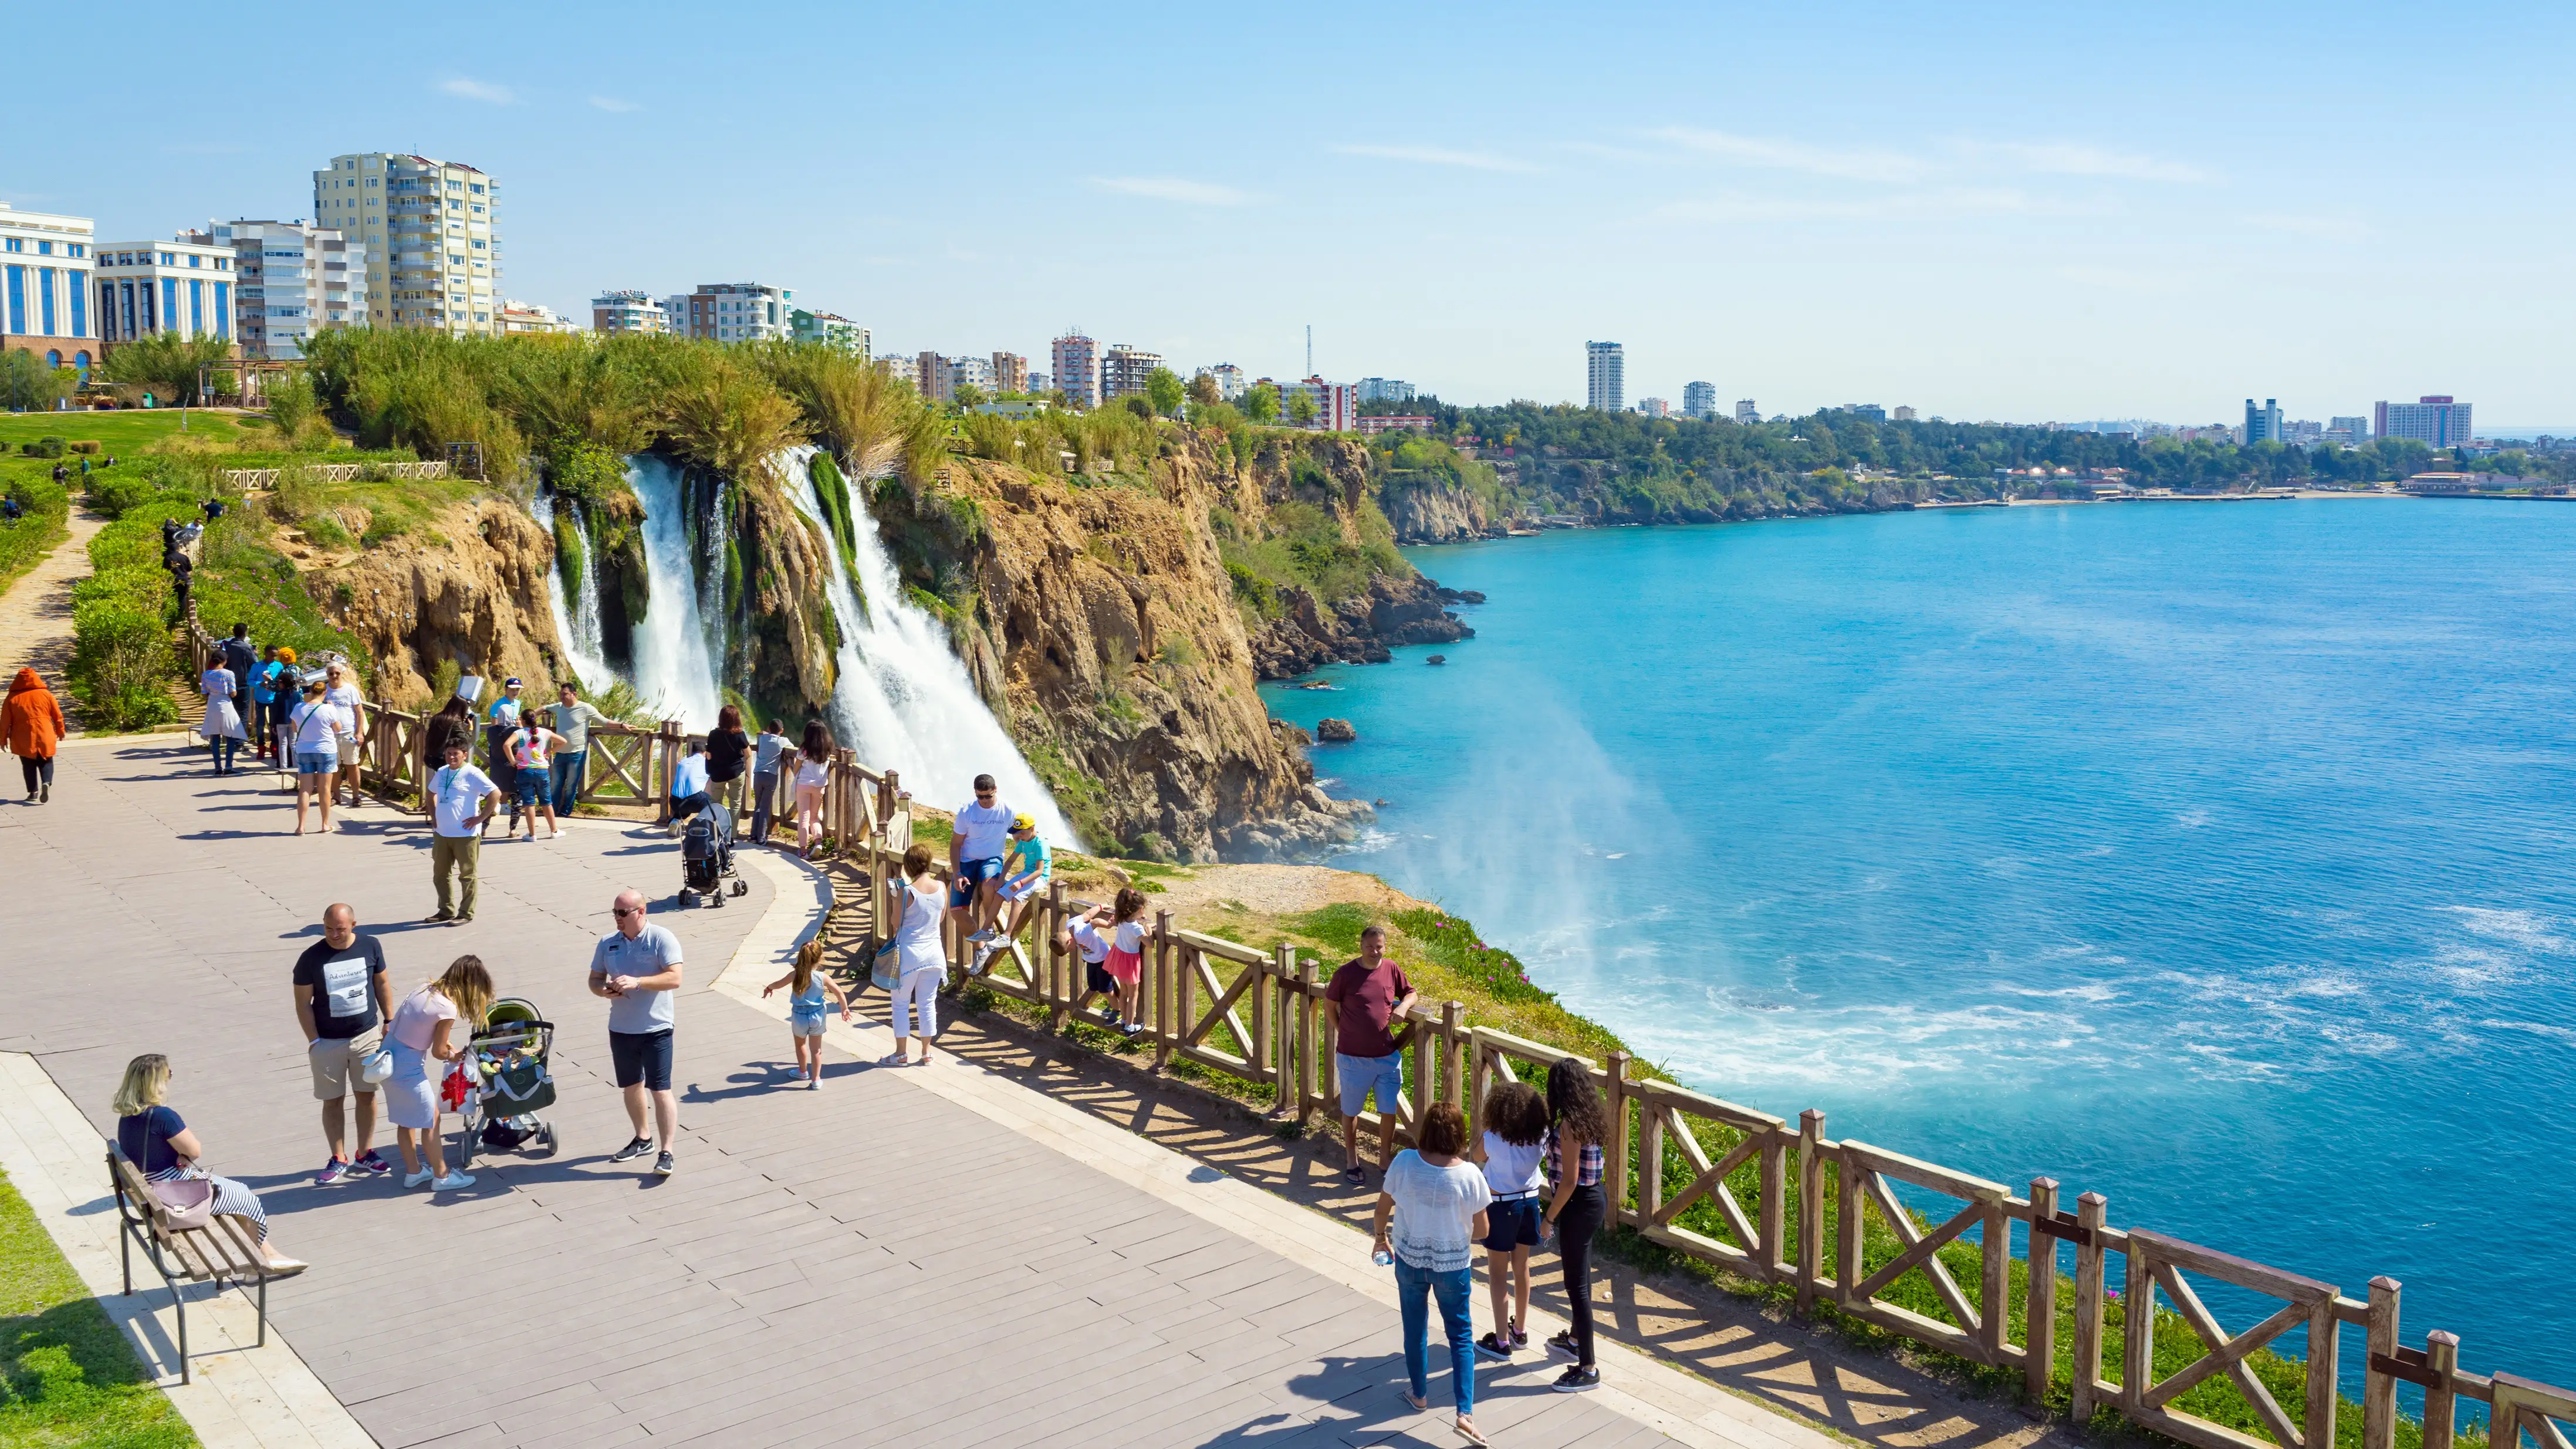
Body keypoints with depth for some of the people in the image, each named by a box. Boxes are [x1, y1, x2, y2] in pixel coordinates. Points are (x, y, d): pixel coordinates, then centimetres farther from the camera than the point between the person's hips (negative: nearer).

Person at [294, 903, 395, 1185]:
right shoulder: (311, 958, -12)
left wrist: (389, 1021, 5)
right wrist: (314, 1040, -11)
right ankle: (339, 1160, 20)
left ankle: (365, 1154, 24)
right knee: (333, 1101, 7)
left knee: (367, 1095, 10)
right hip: (328, 1042, -2)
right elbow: (303, 1003, -7)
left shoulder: (370, 947, -6)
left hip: (367, 1035, 2)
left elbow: (381, 984, 7)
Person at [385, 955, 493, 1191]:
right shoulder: (448, 1009, -21)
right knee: (431, 1120, 7)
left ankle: (413, 1172, 33)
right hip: (407, 1066, -9)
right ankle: (441, 1176, 18)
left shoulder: (427, 988, 2)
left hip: (390, 1057, 9)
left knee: (406, 1119, 21)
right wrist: (456, 1056, 9)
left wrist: (447, 1044, 6)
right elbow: (438, 1052, -11)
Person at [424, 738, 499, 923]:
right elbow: (431, 793, 30)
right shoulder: (442, 773, 10)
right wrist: (434, 816, 17)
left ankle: (466, 913, 10)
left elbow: (496, 794, -19)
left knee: (467, 875, 2)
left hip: (466, 834, -8)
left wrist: (481, 818, -17)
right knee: (440, 875, 13)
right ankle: (446, 911, 25)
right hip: (442, 834, 8)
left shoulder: (472, 774, -12)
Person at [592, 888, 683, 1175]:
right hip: (620, 1030, 6)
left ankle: (666, 1153, -3)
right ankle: (642, 1140, 37)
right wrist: (603, 989, -12)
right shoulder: (607, 943, 6)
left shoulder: (662, 939, -10)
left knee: (660, 1090, -6)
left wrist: (637, 982, -27)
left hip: (656, 1029, -6)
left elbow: (674, 979, -18)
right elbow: (595, 979, 12)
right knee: (631, 1087, 19)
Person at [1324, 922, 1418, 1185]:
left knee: (1389, 1111, 9)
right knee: (1351, 1111, 13)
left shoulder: (1392, 970, -2)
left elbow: (1410, 993, 13)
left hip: (1388, 1056, 3)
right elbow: (1329, 1006, 0)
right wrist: (1345, 1033, -1)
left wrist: (1403, 1006, -8)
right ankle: (1351, 1160, 31)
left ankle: (1385, 1159, 28)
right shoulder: (1346, 973, -12)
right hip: (1353, 1058, -3)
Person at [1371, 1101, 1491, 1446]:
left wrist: (1381, 1235, 17)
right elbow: (1483, 1230, -9)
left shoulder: (1405, 1162, -17)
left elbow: (1383, 1207, -3)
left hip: (1409, 1259, 2)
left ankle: (1419, 1394, 39)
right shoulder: (1469, 1175, -20)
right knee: (1460, 1335, 13)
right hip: (1453, 1264, -2)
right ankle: (1465, 1413, 6)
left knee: (1415, 1328, 22)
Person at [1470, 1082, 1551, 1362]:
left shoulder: (1491, 1139, -23)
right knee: (1521, 1267, 21)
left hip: (1501, 1205, -5)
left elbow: (1478, 1158, -1)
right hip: (1530, 1201, 5)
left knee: (1498, 1274, 7)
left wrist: (1481, 1128, 5)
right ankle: (1520, 1331, 34)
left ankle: (1502, 1342, 12)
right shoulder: (1540, 1137, -13)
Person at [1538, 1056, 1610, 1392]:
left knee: (1576, 1283, -2)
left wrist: (1549, 1218, -15)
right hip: (1591, 1200, 10)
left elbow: (1569, 1180, -24)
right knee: (1579, 1276, 25)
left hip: (1578, 1206, -10)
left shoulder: (1569, 1125, -24)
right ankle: (1575, 1341, 44)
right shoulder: (1587, 1118, 2)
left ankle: (1588, 1370, 5)